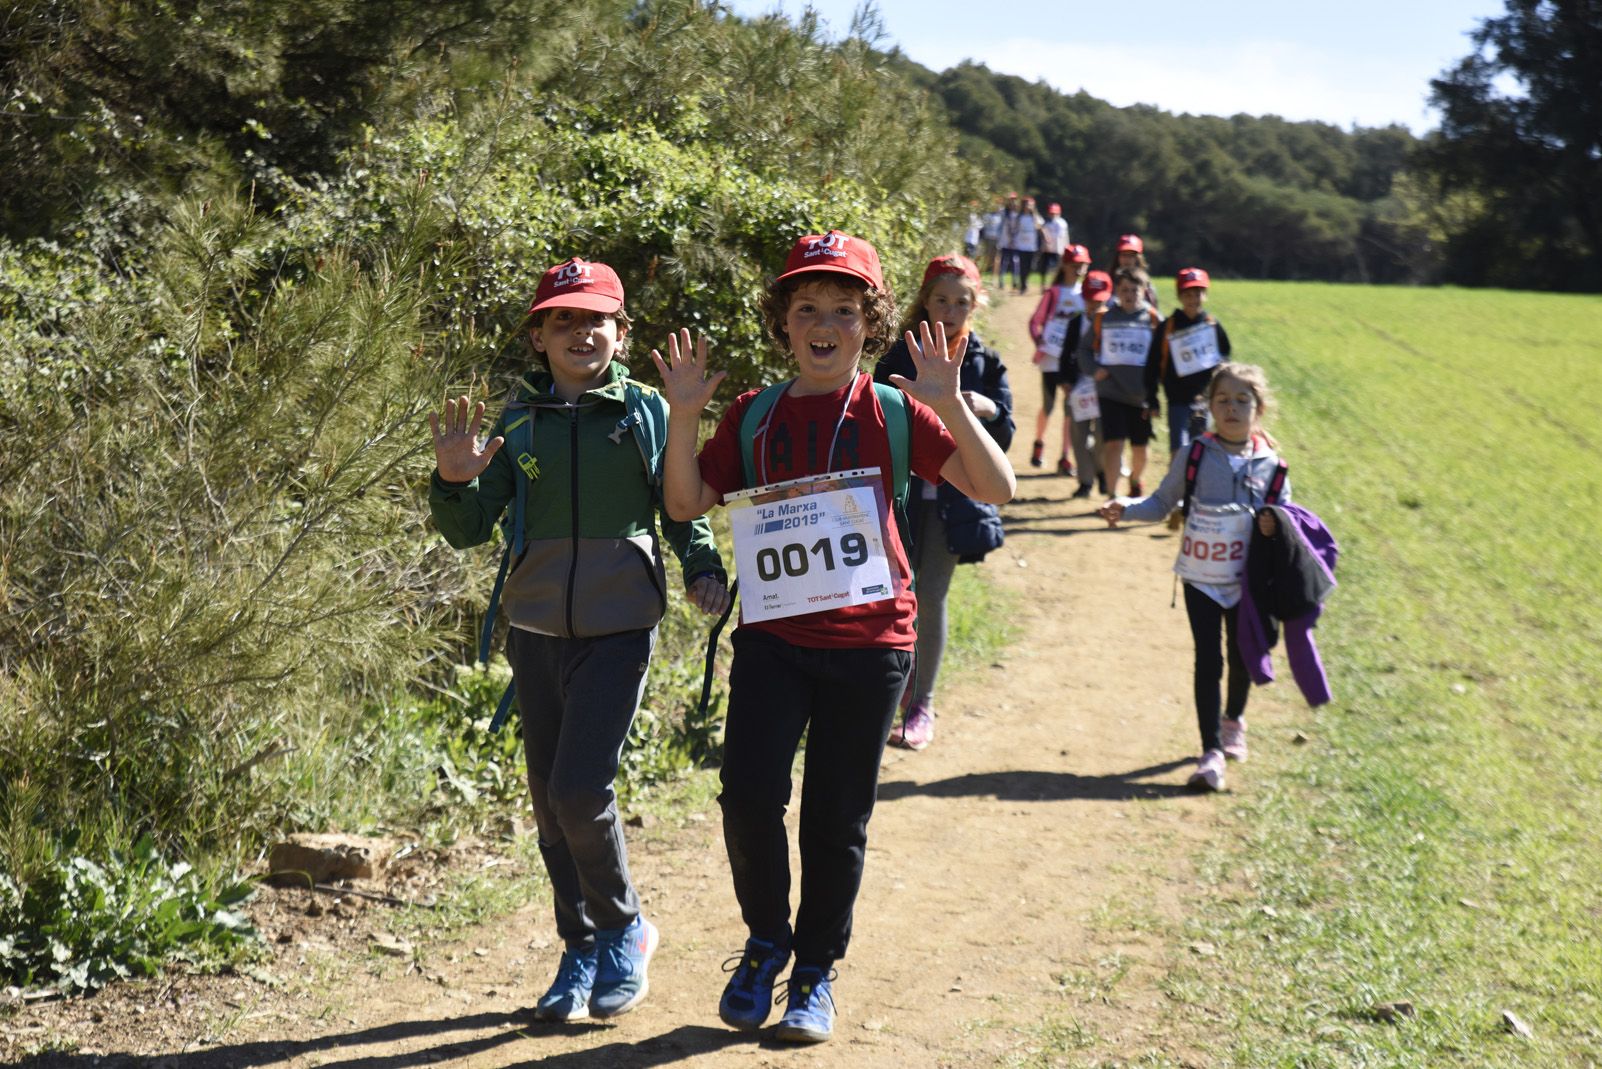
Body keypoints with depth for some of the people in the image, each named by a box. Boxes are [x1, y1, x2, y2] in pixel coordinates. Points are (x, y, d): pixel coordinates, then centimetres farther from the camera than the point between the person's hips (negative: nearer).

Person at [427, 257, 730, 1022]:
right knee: (550, 800, 9)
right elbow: (469, 530, 3)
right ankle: (581, 951, 25)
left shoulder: (647, 412, -2)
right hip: (537, 630, 4)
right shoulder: (519, 420, 3)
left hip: (619, 628, -4)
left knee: (580, 788, -14)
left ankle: (624, 928, 11)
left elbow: (683, 510, 6)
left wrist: (704, 568, -12)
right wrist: (455, 480, -17)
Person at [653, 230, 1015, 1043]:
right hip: (772, 636, 1)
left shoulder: (893, 412, 1)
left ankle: (815, 976, 25)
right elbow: (686, 503, 6)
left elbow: (994, 488, -6)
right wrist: (683, 416, -7)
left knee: (837, 817, 7)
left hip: (868, 641, -1)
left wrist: (951, 404, -19)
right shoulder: (752, 415, 7)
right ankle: (766, 940, 15)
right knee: (748, 792, -13)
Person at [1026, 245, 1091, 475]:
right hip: (1051, 359, -2)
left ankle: (1064, 458, 2)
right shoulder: (1053, 293, -1)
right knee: (1048, 406, 7)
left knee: (1071, 409, -4)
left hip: (1074, 360, 2)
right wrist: (1040, 344, -16)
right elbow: (1035, 322, -2)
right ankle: (1039, 444, 34)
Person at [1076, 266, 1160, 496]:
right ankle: (1112, 496, -5)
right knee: (1113, 443, -10)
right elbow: (1085, 347, 15)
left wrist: (1154, 395, -5)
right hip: (1110, 393, 0)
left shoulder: (1153, 319, 1)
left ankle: (1135, 482, 40)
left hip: (1141, 395, 1)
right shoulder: (1104, 318, 4)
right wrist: (1093, 369, -4)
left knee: (1139, 447, 12)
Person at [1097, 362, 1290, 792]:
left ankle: (1234, 719, 45)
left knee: (1241, 657, 16)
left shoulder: (1270, 465, -2)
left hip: (1246, 580, 2)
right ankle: (1212, 751, -2)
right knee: (1208, 661, -4)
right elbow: (1162, 503, 1)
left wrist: (1275, 526, -15)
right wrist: (1126, 509, -16)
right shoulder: (1195, 456, -5)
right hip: (1201, 579, -2)